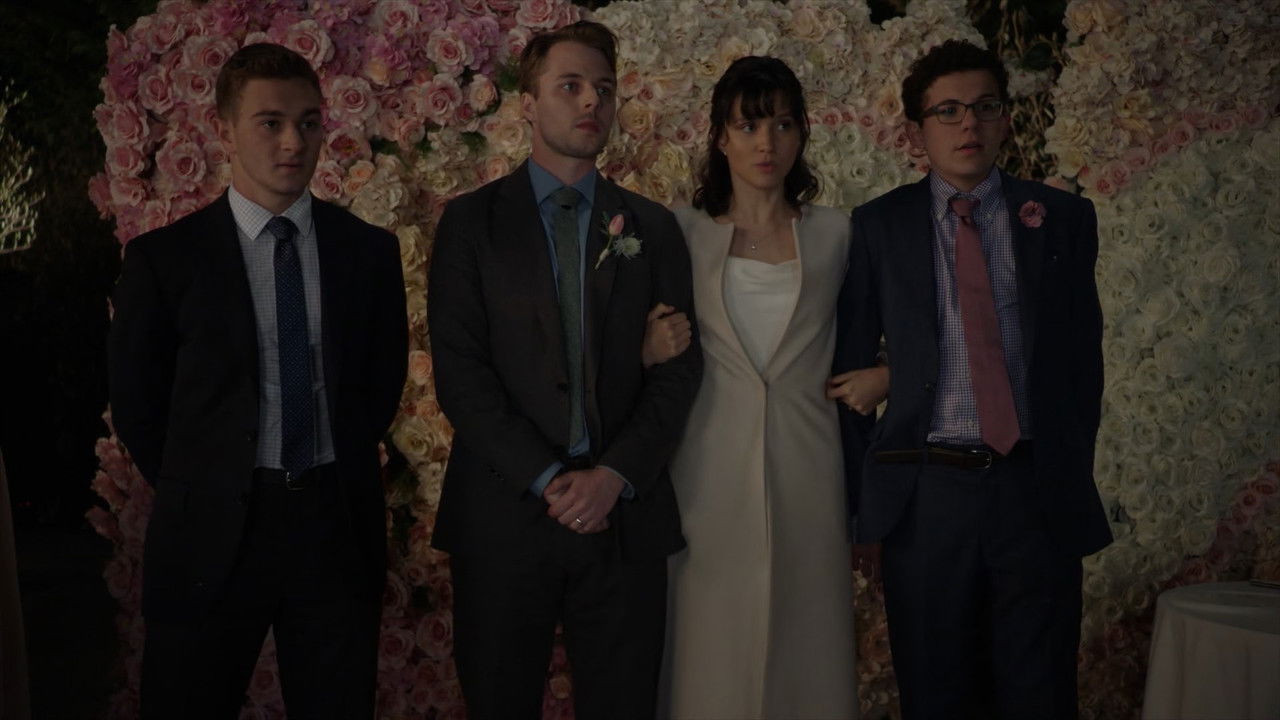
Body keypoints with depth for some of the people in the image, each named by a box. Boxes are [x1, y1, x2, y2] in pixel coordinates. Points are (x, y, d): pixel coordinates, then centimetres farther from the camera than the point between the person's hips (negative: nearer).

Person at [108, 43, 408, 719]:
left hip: (338, 527, 2)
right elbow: (136, 403, 4)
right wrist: (202, 494, 6)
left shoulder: (369, 250, 3)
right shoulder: (163, 257, -3)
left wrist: (344, 478, 10)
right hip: (211, 536, -1)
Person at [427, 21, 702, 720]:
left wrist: (615, 474, -10)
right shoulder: (471, 221, 4)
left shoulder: (652, 227, 10)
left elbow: (678, 368, 4)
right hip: (503, 515, -1)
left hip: (626, 512, 2)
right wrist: (545, 479, -12)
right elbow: (460, 369, -4)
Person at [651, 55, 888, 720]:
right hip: (710, 475, -1)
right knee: (713, 647, 2)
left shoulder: (835, 236, 6)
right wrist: (654, 351, -10)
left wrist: (887, 376, 0)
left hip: (804, 471, 1)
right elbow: (651, 347, 12)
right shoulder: (681, 233, 3)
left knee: (804, 641, 6)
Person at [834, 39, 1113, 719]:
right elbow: (849, 362, 5)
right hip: (925, 493, 0)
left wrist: (1072, 476, 6)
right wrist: (860, 487, 2)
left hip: (1039, 493, 1)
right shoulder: (878, 226, 4)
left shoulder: (1063, 218, 6)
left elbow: (1082, 357, 9)